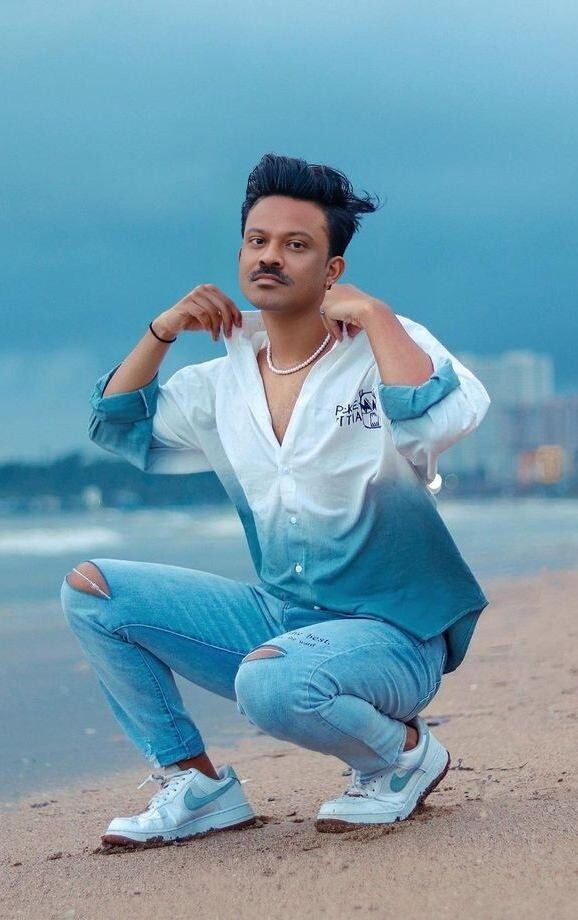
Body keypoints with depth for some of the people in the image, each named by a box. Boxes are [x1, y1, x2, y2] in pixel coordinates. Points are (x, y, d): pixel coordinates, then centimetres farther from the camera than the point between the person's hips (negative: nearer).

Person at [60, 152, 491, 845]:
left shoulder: (386, 347, -9)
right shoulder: (225, 383, 8)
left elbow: (441, 419, -30)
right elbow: (117, 424, 18)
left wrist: (372, 313, -22)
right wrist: (162, 330, 4)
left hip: (390, 633, -6)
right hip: (277, 619, 6)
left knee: (273, 683, -38)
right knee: (90, 590, -3)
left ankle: (404, 752, -6)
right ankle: (195, 783, 2)